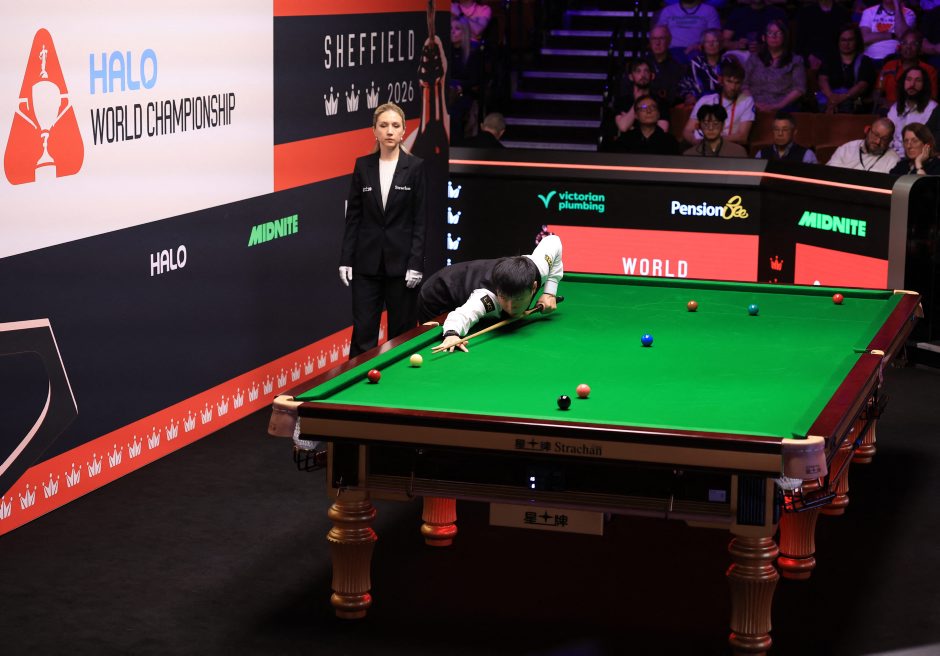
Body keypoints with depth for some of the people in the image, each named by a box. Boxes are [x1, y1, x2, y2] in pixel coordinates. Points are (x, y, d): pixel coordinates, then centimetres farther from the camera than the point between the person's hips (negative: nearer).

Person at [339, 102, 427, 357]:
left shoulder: (415, 167, -3)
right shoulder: (363, 166, 4)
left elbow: (420, 219, -4)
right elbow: (353, 216, 7)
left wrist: (416, 263, -10)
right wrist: (346, 259, 1)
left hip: (401, 261, -2)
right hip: (368, 262, 2)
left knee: (401, 330, 6)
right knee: (363, 330, 1)